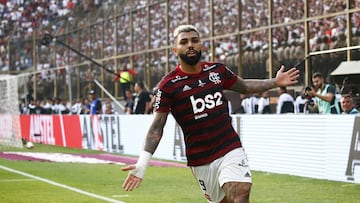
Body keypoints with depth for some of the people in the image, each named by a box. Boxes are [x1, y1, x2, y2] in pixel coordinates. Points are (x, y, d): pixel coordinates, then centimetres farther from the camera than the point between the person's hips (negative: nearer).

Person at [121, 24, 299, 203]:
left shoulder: (217, 70, 5)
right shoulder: (168, 85, -6)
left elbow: (244, 87, 26)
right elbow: (157, 128, -8)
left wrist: (275, 82, 20)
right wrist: (142, 164, -18)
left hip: (231, 149, 2)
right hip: (200, 160, -2)